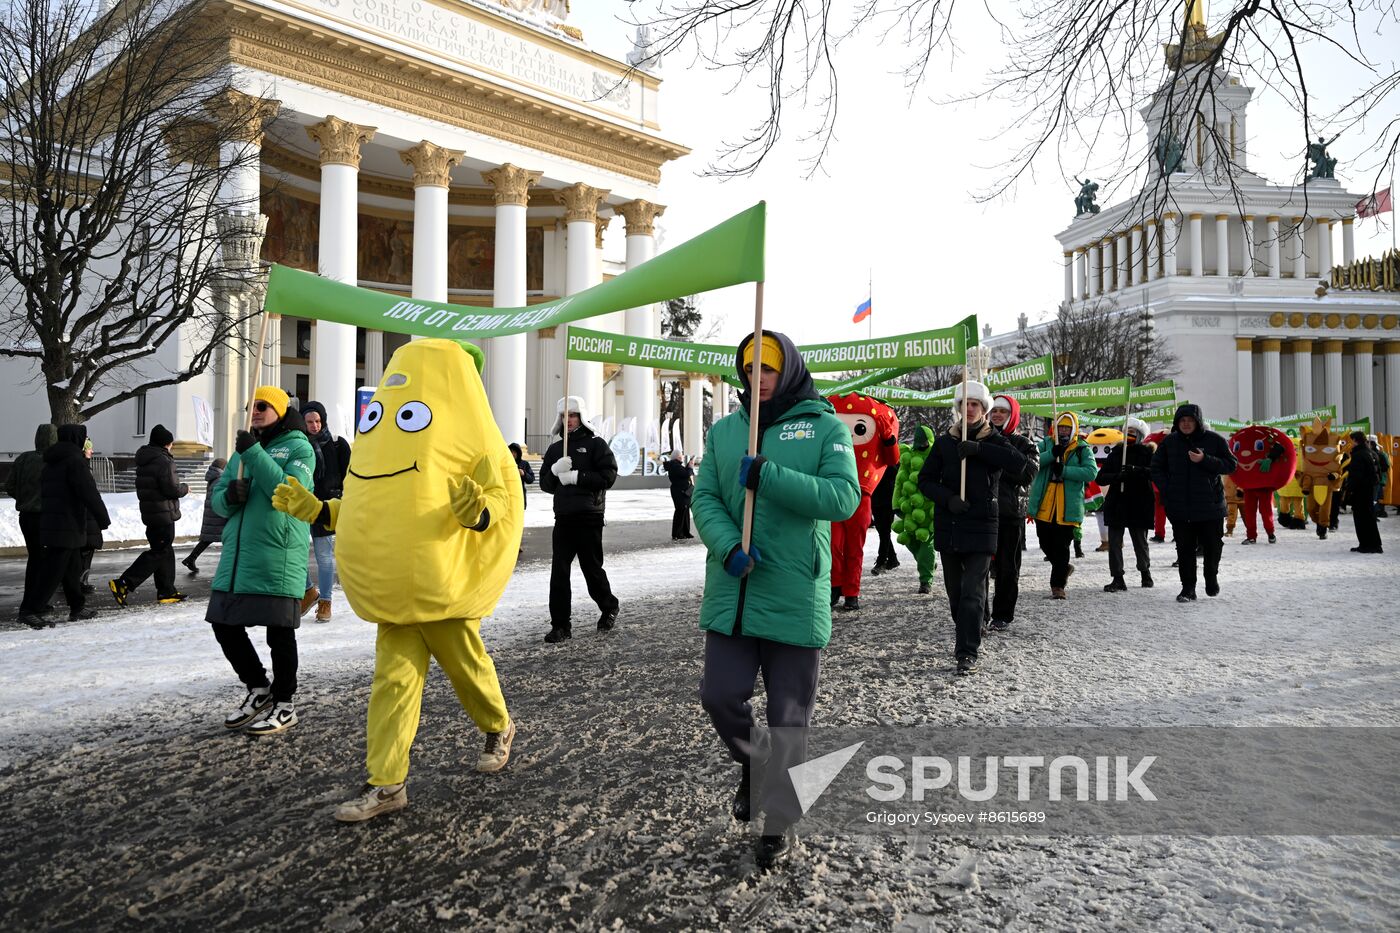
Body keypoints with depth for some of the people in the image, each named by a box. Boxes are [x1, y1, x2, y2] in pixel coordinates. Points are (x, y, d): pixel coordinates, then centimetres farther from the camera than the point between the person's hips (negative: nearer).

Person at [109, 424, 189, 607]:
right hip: (164, 514, -10)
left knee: (165, 551, 14)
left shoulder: (144, 461, 14)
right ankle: (123, 584, -13)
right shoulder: (164, 461, -15)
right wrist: (185, 488, 1)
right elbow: (171, 489, -19)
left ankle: (167, 591, 17)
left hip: (149, 513, 10)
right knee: (159, 552, -6)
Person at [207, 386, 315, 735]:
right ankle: (258, 690, 27)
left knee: (279, 632, 0)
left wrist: (254, 453, -18)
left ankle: (284, 705, 14)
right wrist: (229, 495, -6)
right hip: (237, 556, 7)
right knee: (225, 625, 10)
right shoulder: (243, 448, 20)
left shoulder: (299, 447, -1)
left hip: (277, 559, -7)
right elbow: (218, 496, 18)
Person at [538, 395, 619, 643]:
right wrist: (555, 471, -9)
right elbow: (545, 483, 12)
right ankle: (561, 625, 4)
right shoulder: (555, 449, 16)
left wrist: (576, 477, -14)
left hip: (589, 518, -4)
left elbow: (608, 476, -9)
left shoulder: (596, 444, 1)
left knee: (592, 568, 6)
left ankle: (609, 608, 31)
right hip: (563, 518, 4)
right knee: (559, 573, -2)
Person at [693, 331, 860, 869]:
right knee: (720, 694, 3)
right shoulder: (724, 431, 10)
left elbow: (844, 497, -15)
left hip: (797, 598, -3)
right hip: (732, 593, 3)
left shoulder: (825, 428, -2)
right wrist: (729, 547, -17)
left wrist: (769, 476, -22)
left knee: (788, 718, 6)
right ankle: (751, 763, 36)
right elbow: (705, 499, 2)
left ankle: (779, 824, 24)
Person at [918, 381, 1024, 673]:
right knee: (955, 590, 13)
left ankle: (967, 653, -8)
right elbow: (925, 479, 5)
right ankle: (966, 635, 33)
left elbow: (1019, 464, -18)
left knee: (973, 591, -10)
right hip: (948, 525, 3)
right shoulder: (945, 441, 7)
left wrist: (978, 449, -24)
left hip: (981, 525, -3)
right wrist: (947, 497, -13)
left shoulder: (994, 440, 1)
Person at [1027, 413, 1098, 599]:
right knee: (1045, 543, 12)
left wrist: (1064, 470, -23)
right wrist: (1052, 454, -25)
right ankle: (1064, 568, 38)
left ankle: (1058, 585, 8)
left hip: (1068, 508, -3)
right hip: (1044, 506, 3)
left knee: (1061, 547, -2)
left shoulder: (1082, 449, 2)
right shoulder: (1046, 444, 8)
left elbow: (1091, 472, -13)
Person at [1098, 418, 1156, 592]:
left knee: (1140, 542, 8)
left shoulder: (1147, 453, 3)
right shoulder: (1115, 453, 11)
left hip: (1139, 505, -2)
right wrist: (1117, 476, -16)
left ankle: (1145, 571, 32)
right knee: (1114, 542, -3)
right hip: (1116, 504, 2)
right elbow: (1101, 478, 3)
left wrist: (1137, 470, -30)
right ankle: (1117, 579, 1)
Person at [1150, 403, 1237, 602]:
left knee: (1212, 546, 9)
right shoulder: (1169, 442, 5)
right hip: (1179, 507, 1)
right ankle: (1188, 588, 9)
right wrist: (1167, 491, -2)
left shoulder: (1214, 440, -2)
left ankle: (1211, 578, 35)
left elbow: (1231, 465, -3)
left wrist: (1205, 460, -17)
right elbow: (1157, 468, 11)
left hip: (1211, 506, -1)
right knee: (1185, 549, 2)